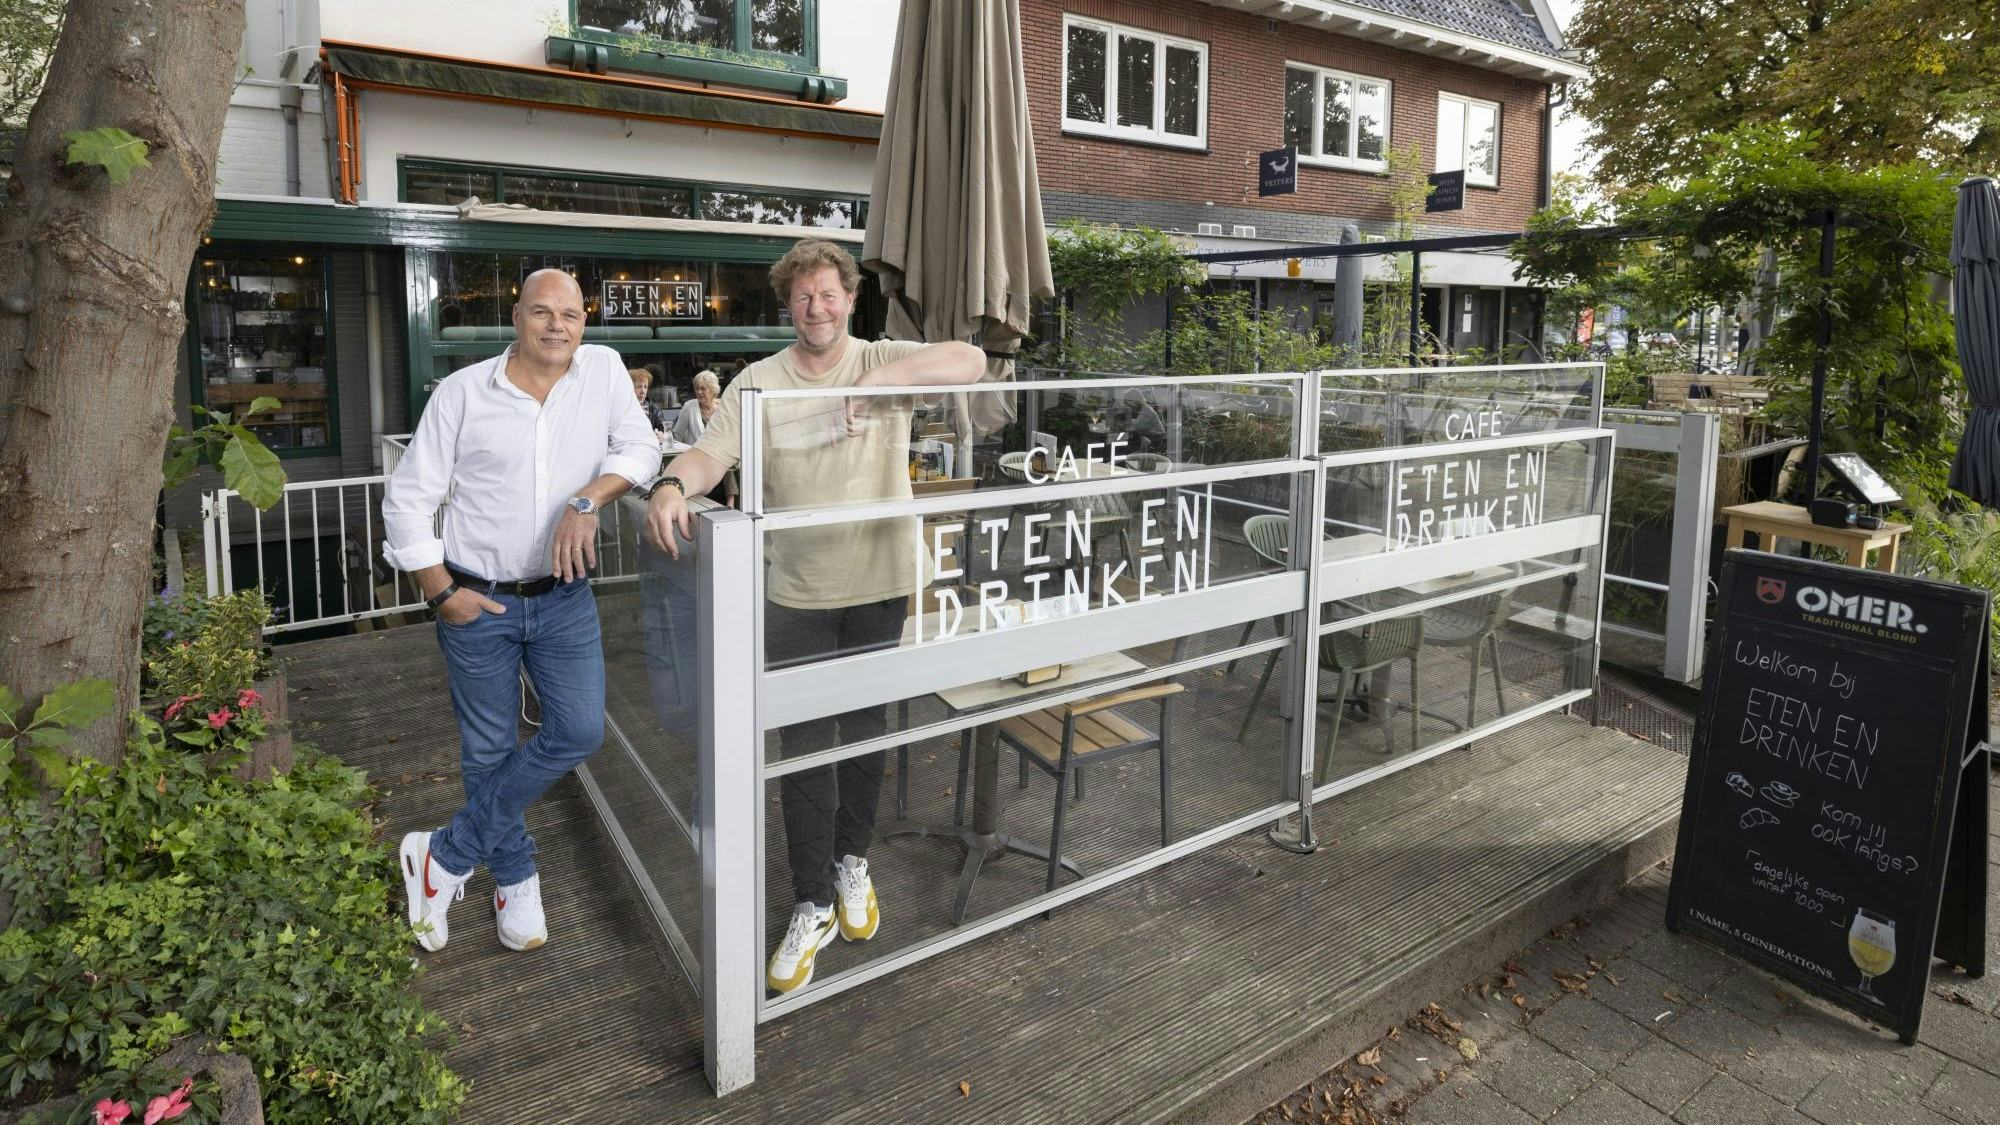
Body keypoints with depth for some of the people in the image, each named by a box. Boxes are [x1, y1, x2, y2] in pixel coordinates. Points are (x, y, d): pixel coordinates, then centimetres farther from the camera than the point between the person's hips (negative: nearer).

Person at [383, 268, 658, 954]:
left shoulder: (603, 370, 0)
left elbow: (640, 447, -8)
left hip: (564, 596, 2)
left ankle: (446, 857, 11)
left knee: (580, 730, -7)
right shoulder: (463, 391, -6)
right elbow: (407, 499, -3)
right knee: (489, 750, 7)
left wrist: (588, 500, -25)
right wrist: (441, 592, -8)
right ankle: (516, 880, 29)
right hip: (478, 601, -2)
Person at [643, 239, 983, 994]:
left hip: (879, 583, 0)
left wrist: (886, 379, -26)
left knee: (867, 732, 15)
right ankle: (813, 904, 17)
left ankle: (852, 861, 38)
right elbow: (711, 452, -10)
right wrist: (671, 486, -32)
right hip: (797, 592, 0)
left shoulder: (886, 361, 1)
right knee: (802, 746, 3)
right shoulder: (759, 382, 2)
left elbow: (971, 361, -14)